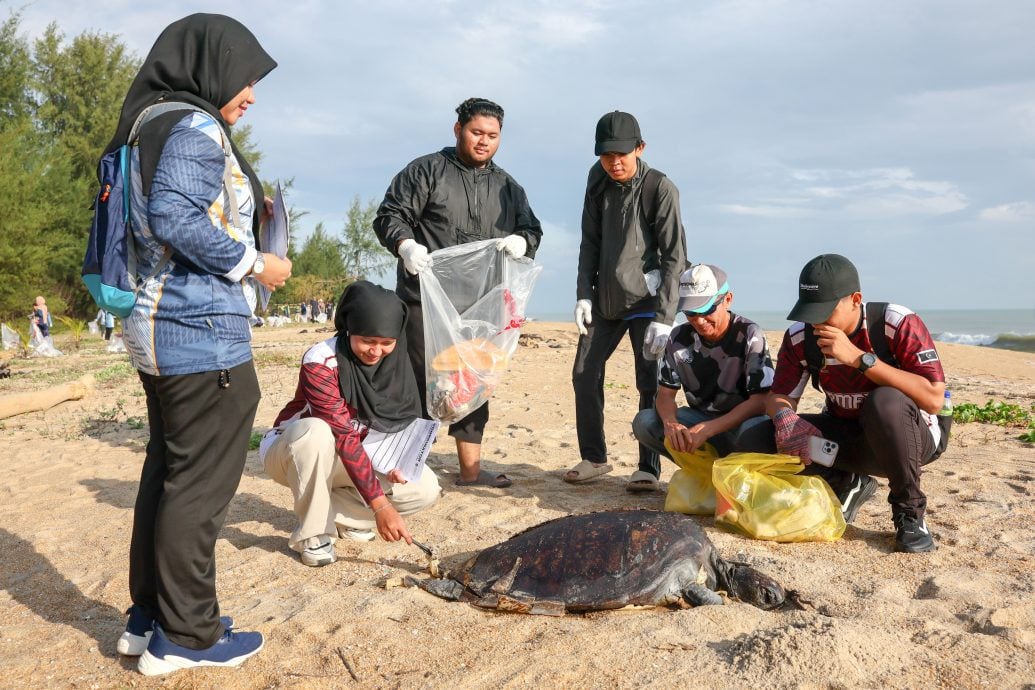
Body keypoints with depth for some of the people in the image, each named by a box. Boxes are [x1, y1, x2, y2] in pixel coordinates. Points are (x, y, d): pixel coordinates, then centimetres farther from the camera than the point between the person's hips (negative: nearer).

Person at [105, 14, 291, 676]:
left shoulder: (152, 126, 18)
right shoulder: (195, 126, -11)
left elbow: (150, 221, 17)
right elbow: (174, 218, -22)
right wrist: (255, 264, -14)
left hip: (156, 325, 10)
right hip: (202, 330, -10)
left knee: (168, 471, 16)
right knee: (201, 483, -1)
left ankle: (150, 618, 27)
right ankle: (186, 636, 10)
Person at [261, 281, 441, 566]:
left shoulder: (395, 360, -11)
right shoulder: (321, 362, -30)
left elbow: (398, 421, 1)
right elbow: (344, 437, -35)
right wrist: (379, 505, -39)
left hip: (350, 460, 5)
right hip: (290, 452, -5)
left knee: (426, 488, -14)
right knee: (316, 431, -40)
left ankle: (334, 512, 1)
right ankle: (313, 531, -19)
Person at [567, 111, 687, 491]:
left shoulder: (660, 188, -13)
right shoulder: (598, 182, 3)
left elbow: (675, 257, -13)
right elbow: (590, 242, 8)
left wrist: (663, 317, -18)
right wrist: (584, 295, 0)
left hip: (644, 301, -5)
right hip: (604, 300, 6)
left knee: (650, 384, -5)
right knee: (584, 374, 6)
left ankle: (648, 468, 5)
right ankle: (593, 457, 20)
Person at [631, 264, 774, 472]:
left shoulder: (749, 335, -16)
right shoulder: (680, 337, -4)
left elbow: (760, 401, -21)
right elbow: (665, 394, -3)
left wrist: (706, 430, -32)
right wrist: (671, 423, -29)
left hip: (741, 420, -3)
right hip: (700, 416, 4)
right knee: (644, 422, -20)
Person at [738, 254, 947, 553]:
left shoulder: (899, 324, -22)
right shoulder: (799, 337, -9)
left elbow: (934, 399, -30)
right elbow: (779, 397, -3)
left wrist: (859, 358, -36)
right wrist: (785, 418, -29)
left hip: (912, 438, -4)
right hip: (846, 436, 4)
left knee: (886, 402, -40)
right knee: (755, 440, -17)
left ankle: (909, 512, -15)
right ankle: (846, 485, 5)